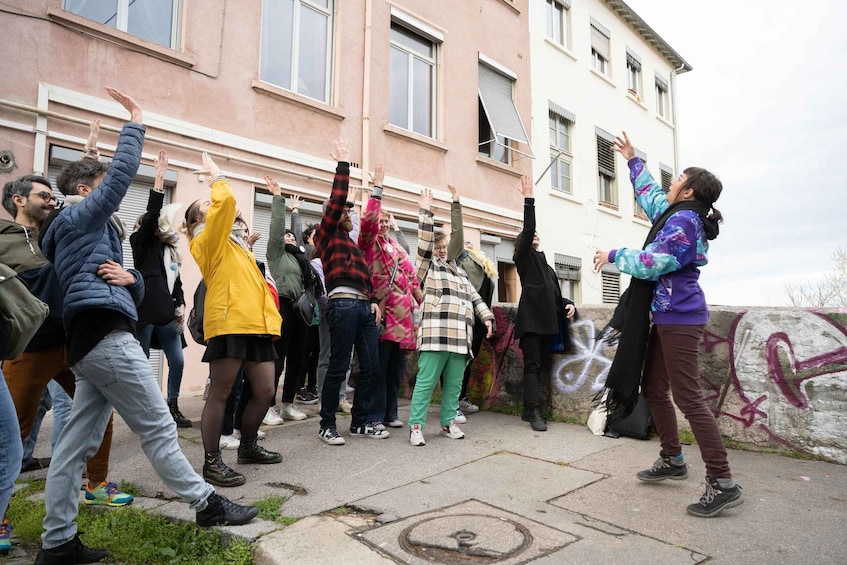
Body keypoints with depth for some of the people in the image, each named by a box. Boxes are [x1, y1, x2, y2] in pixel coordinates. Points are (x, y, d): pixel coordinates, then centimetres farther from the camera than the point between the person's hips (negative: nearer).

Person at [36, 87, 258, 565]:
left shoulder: (89, 232, 28)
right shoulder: (80, 217, 4)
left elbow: (136, 291, 21)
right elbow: (122, 174, -9)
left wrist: (130, 280, -2)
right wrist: (136, 122, 1)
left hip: (88, 342, 10)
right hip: (108, 337, -10)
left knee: (77, 444, 7)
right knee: (159, 428, -6)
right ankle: (207, 503, 2)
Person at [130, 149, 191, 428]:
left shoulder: (172, 249, 18)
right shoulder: (142, 242, 0)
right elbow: (150, 216, -17)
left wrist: (181, 304, 5)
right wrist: (159, 179, -24)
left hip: (167, 313, 6)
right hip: (146, 311, -6)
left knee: (177, 361, 6)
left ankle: (173, 407, 19)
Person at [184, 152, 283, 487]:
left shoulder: (234, 243, 27)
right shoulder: (208, 241, 1)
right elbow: (226, 200, -13)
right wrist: (215, 176, 4)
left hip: (256, 324, 8)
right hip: (230, 323, -8)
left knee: (264, 391, 11)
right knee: (220, 394, -2)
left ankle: (248, 447, 30)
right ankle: (212, 462, 8)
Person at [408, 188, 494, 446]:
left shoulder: (459, 272, 28)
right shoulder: (428, 265, 10)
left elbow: (475, 297, 25)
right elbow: (424, 241, -6)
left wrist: (487, 317, 11)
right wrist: (426, 210, -9)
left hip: (460, 336, 6)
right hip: (436, 334, -6)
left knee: (454, 384, 9)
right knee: (426, 382, -6)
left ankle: (449, 423, 21)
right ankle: (416, 426, 0)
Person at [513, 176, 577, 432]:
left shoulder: (547, 266, 26)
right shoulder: (523, 257, 6)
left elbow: (555, 293, 24)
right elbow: (527, 229, -9)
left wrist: (568, 304, 4)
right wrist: (528, 200, -14)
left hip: (547, 321, 7)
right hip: (531, 319, -7)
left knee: (540, 366, 6)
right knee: (532, 366, -8)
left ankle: (528, 410, 12)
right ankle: (534, 412, -7)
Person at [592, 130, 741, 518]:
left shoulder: (683, 220, -13)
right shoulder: (678, 216, 15)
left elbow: (653, 263, -21)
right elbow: (650, 195, 32)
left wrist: (613, 256, -8)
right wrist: (632, 160, 40)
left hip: (678, 317, -10)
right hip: (668, 316, 10)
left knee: (688, 398, -10)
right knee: (653, 390, 15)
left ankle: (723, 484, -3)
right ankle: (672, 460, 27)